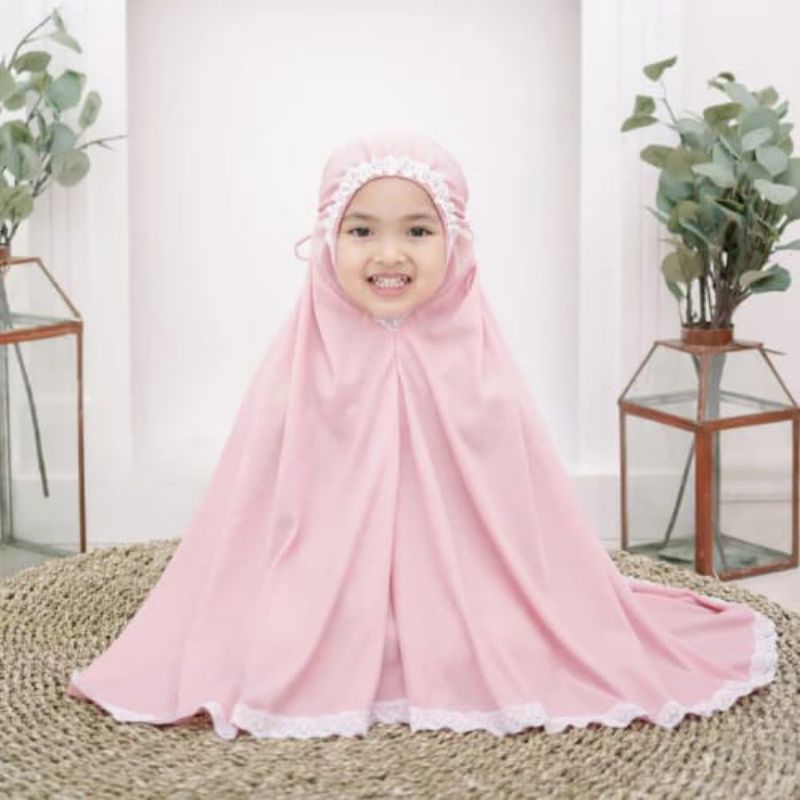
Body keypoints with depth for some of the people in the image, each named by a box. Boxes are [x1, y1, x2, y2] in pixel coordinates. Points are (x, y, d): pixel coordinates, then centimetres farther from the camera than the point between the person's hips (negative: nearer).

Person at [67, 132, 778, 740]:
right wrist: (213, 662, -7)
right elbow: (250, 521, -5)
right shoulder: (304, 365, -8)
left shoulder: (475, 363, -7)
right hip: (309, 647, 0)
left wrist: (586, 646, -1)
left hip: (469, 641, 0)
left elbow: (528, 520, -1)